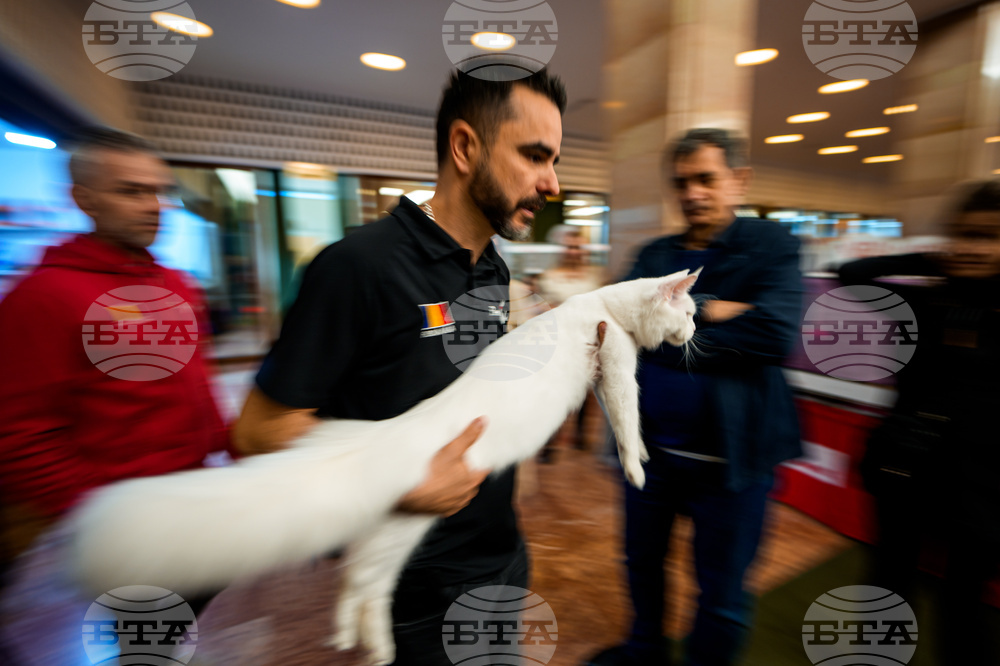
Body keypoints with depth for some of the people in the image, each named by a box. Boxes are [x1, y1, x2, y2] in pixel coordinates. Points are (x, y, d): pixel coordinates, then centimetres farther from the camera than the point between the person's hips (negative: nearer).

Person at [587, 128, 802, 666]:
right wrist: (709, 310, -19)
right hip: (649, 445, 5)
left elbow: (774, 331, -22)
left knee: (721, 595, 16)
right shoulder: (655, 254, 6)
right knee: (642, 561, 25)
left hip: (729, 455, -4)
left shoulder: (772, 247, -5)